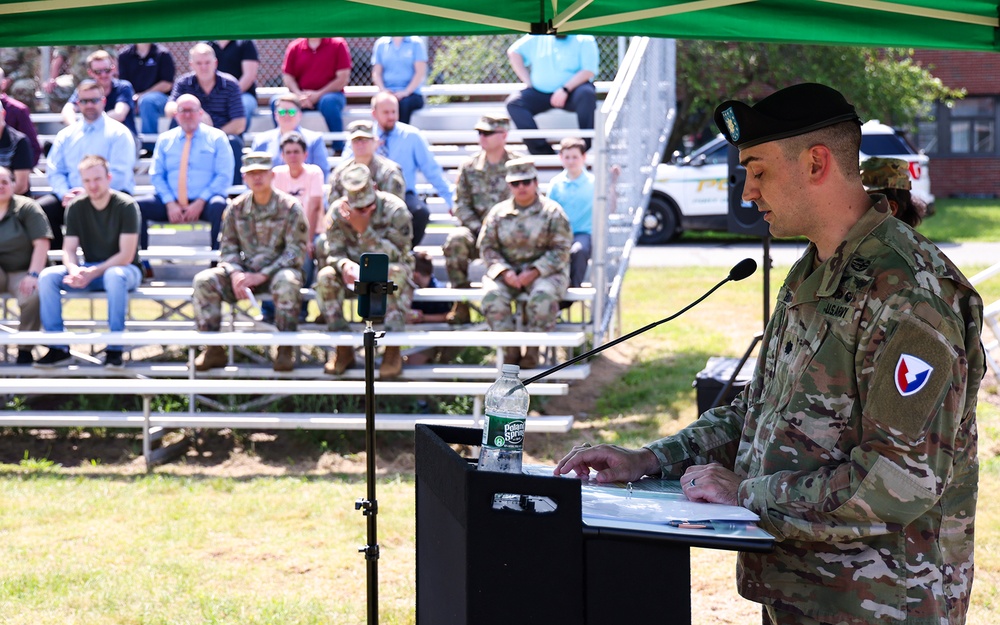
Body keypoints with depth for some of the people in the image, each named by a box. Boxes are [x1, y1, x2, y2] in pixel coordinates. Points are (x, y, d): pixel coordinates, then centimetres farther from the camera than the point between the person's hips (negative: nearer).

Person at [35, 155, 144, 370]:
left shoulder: (126, 206, -12)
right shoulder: (76, 207, 1)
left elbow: (126, 255, -16)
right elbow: (69, 250, -1)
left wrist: (94, 272, -28)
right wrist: (75, 270, -25)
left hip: (124, 269, -4)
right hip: (89, 270, 4)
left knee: (115, 275, -41)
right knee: (47, 276, -21)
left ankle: (114, 348, -33)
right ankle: (58, 348, -18)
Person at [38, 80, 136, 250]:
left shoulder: (118, 133, 3)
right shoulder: (66, 135, 19)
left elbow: (119, 176, -7)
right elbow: (54, 171, 13)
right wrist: (65, 194, -8)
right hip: (71, 196, 5)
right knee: (39, 208, -21)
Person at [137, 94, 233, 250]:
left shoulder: (216, 138, 7)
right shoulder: (165, 139, 15)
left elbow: (224, 176, -1)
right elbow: (156, 175, 10)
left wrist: (200, 202, -13)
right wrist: (170, 203, -8)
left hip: (204, 203, -3)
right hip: (172, 203, 3)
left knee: (218, 206, -37)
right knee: (138, 206, -23)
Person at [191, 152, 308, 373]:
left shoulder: (290, 207, -6)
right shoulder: (236, 208, 6)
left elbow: (296, 251, -11)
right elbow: (228, 247, 8)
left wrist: (262, 275, -20)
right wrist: (235, 274, -14)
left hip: (279, 270, -4)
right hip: (246, 271, 4)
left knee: (287, 283, -40)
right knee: (204, 280, -19)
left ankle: (285, 349, -27)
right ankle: (213, 349, -15)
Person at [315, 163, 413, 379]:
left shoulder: (395, 210, -17)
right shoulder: (338, 210, -8)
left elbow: (393, 256, -24)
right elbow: (335, 252, -9)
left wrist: (364, 229, -36)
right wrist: (344, 265, -35)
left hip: (388, 274, -3)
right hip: (356, 272, 3)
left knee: (396, 273, -38)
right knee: (325, 276, -27)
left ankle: (393, 350, -32)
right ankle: (343, 349, -20)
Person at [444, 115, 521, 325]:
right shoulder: (469, 167, 9)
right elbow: (461, 205, 6)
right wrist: (479, 229, -11)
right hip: (478, 232, 2)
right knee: (455, 240, -31)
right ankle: (462, 305, -22)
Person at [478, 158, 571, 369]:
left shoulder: (552, 211, 1)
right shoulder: (498, 212, 9)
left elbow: (561, 249, -4)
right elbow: (486, 246, 7)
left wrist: (534, 272, -16)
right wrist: (504, 272, -11)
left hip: (545, 270, -2)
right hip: (508, 270, 2)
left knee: (543, 296, -35)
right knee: (492, 295, -29)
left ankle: (533, 350, -21)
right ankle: (510, 350, -21)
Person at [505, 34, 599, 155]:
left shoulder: (585, 40, 1)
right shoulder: (538, 38, 12)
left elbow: (589, 70, -10)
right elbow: (514, 52, 15)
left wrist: (565, 90, -22)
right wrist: (527, 81, 3)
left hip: (571, 92, -3)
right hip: (540, 94, 3)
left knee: (586, 94, -35)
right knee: (513, 102, -22)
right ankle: (543, 151, -30)